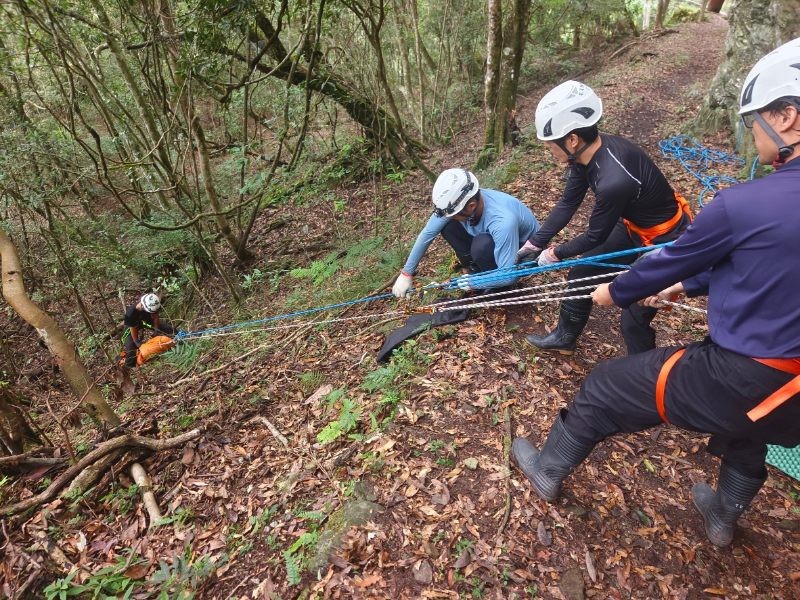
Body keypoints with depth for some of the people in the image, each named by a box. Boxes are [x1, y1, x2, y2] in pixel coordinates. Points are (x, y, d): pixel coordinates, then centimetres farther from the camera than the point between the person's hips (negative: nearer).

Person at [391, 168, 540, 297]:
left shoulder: (503, 222, -41)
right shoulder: (453, 202, -24)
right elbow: (427, 234, -14)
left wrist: (474, 283, -23)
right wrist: (406, 273, -12)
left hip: (523, 248, -5)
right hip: (493, 237, 6)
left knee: (482, 246, -36)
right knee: (447, 225, -17)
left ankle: (494, 287, -7)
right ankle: (475, 268, 1)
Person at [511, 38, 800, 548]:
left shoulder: (743, 204, -25)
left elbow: (672, 260, -11)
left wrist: (615, 293, 8)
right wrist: (687, 287, 23)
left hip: (734, 377, -7)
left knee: (606, 387, 11)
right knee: (747, 440, 36)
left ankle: (548, 470, 32)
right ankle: (725, 516, 62)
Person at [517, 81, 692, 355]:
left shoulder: (614, 180, -38)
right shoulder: (589, 151, -14)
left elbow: (596, 236, -22)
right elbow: (567, 204, -1)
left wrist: (555, 253, -6)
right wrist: (534, 243, 1)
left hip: (666, 240, -8)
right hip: (633, 225, 8)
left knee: (634, 317, -3)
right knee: (582, 272, 13)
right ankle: (565, 337, 35)